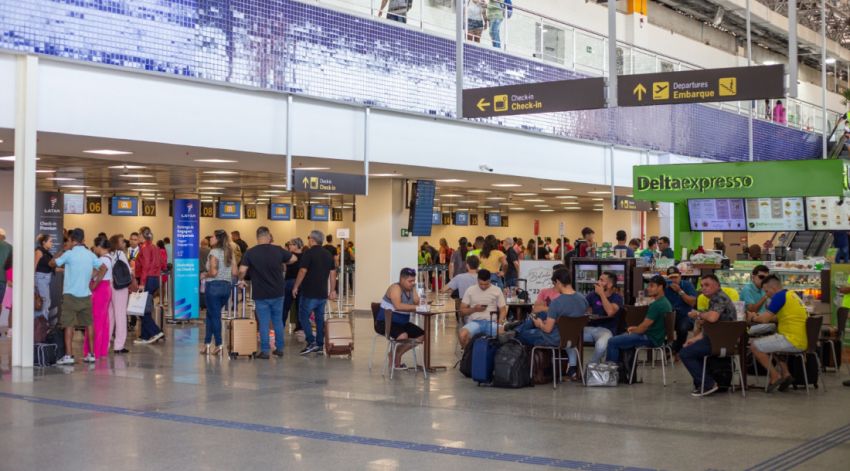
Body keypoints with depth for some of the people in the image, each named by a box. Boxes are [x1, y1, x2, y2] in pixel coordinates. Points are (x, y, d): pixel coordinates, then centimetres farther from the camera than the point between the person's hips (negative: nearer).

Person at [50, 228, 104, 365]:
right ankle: (91, 354, 15)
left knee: (69, 325, -3)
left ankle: (68, 355, -9)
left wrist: (61, 252, 14)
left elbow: (52, 263, -1)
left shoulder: (69, 254, -10)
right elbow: (103, 268, 10)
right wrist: (93, 282, 14)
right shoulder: (90, 255, 4)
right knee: (88, 324, 12)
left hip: (70, 295, -4)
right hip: (86, 294, 4)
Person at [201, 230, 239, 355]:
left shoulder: (214, 252, -10)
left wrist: (205, 275, 0)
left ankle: (218, 345, 4)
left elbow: (213, 272, -18)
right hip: (227, 286, 6)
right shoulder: (230, 253, 8)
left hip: (214, 286, -6)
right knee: (211, 314, 17)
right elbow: (235, 272, 5)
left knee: (215, 315, 3)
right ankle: (207, 343, 18)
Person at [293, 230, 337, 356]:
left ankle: (311, 343, -8)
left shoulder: (309, 253, -11)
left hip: (309, 292, -6)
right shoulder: (328, 255, 9)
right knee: (320, 318, 12)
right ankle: (320, 345, 13)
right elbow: (332, 273, 10)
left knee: (303, 316, 2)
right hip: (323, 293, 6)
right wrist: (333, 290, 14)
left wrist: (296, 287, -7)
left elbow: (303, 271, -15)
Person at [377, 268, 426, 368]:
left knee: (421, 335, 1)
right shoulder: (395, 288, -15)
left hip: (402, 323, 9)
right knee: (403, 336, -34)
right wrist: (416, 307, -37)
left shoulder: (411, 289, 8)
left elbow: (416, 303, -6)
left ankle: (396, 355, 7)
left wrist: (414, 290, -14)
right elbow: (398, 306, -32)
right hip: (386, 322, -9)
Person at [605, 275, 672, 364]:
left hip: (651, 339, -11)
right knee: (622, 337, 27)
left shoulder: (656, 305, -23)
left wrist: (632, 331, -1)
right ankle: (627, 367, 26)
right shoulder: (665, 302, 9)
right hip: (657, 336, 11)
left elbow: (644, 327, -20)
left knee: (613, 342, -12)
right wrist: (636, 328, 12)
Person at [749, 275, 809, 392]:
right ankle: (786, 374, 21)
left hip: (793, 341, -10)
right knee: (771, 342, 35)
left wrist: (753, 318, 7)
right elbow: (776, 318, 25)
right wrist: (758, 316, 16)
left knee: (754, 346, -6)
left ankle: (775, 376, 0)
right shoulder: (791, 294, 18)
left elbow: (764, 319, -12)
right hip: (803, 341, 10)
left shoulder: (779, 296, -11)